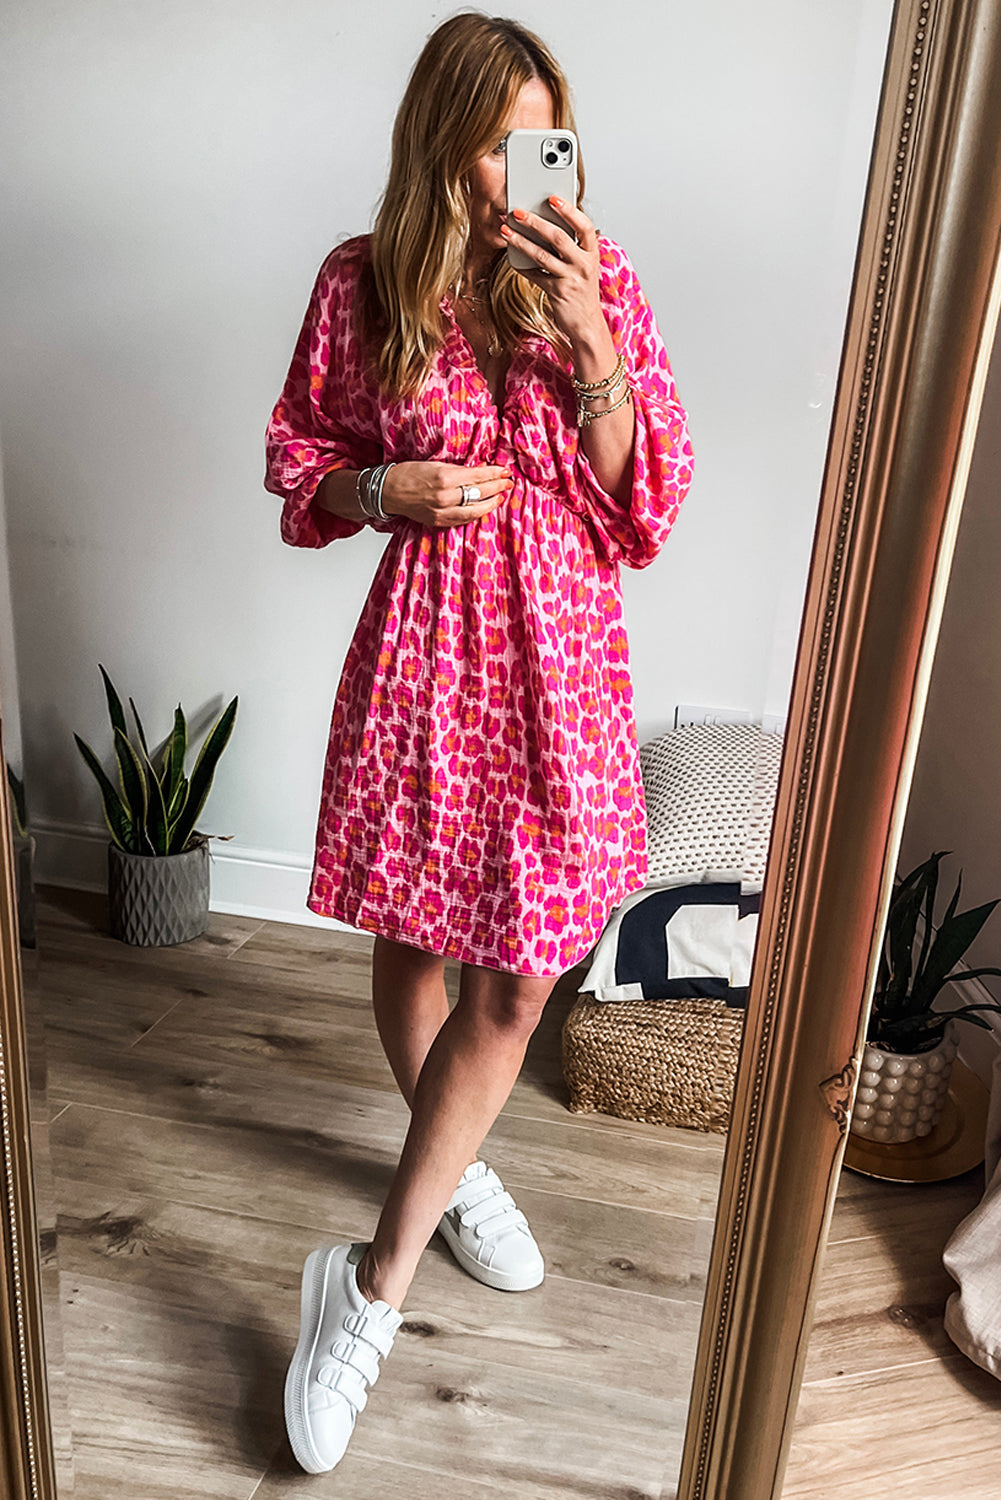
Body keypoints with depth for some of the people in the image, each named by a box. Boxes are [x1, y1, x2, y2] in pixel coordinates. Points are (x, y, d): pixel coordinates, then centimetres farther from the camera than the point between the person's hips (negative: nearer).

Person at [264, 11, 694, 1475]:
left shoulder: (597, 276, 1)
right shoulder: (362, 284, 1)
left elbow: (647, 494, -3)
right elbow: (302, 462, 10)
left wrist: (589, 340, -17)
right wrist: (389, 488, -11)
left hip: (559, 659, 1)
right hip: (423, 650, 0)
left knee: (516, 980, 2)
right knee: (410, 948, 12)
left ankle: (371, 1281, 21)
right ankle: (454, 1168, 42)